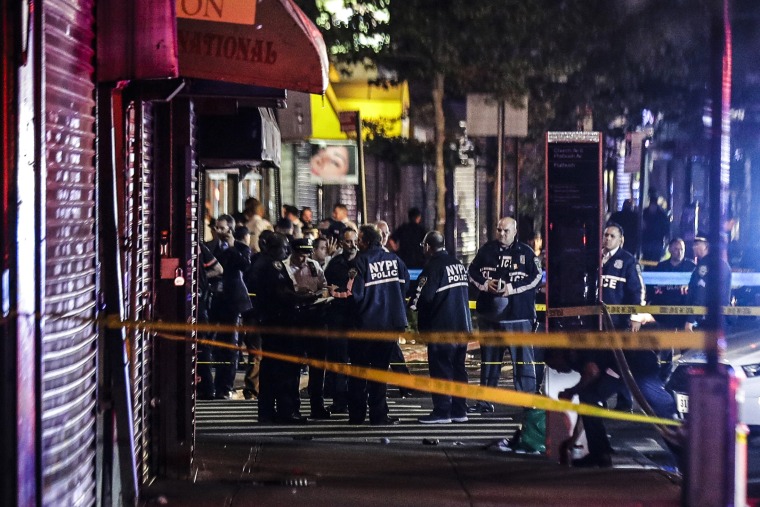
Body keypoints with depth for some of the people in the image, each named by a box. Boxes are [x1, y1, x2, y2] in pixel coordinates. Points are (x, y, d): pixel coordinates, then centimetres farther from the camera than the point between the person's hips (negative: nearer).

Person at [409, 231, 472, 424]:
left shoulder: (433, 266, -13)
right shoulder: (459, 264, 12)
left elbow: (424, 296, -19)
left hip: (441, 328, -8)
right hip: (463, 325, 8)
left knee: (440, 370, -2)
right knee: (458, 369, 12)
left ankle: (442, 411, -2)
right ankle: (459, 410, 15)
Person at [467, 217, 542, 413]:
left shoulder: (525, 252, -1)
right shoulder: (487, 250, 9)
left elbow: (536, 277, -5)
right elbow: (472, 272, 14)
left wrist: (513, 288, -15)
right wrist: (485, 284, -5)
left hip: (518, 315, -4)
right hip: (490, 314, 4)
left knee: (523, 358, -5)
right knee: (489, 358, 11)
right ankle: (485, 401, 18)